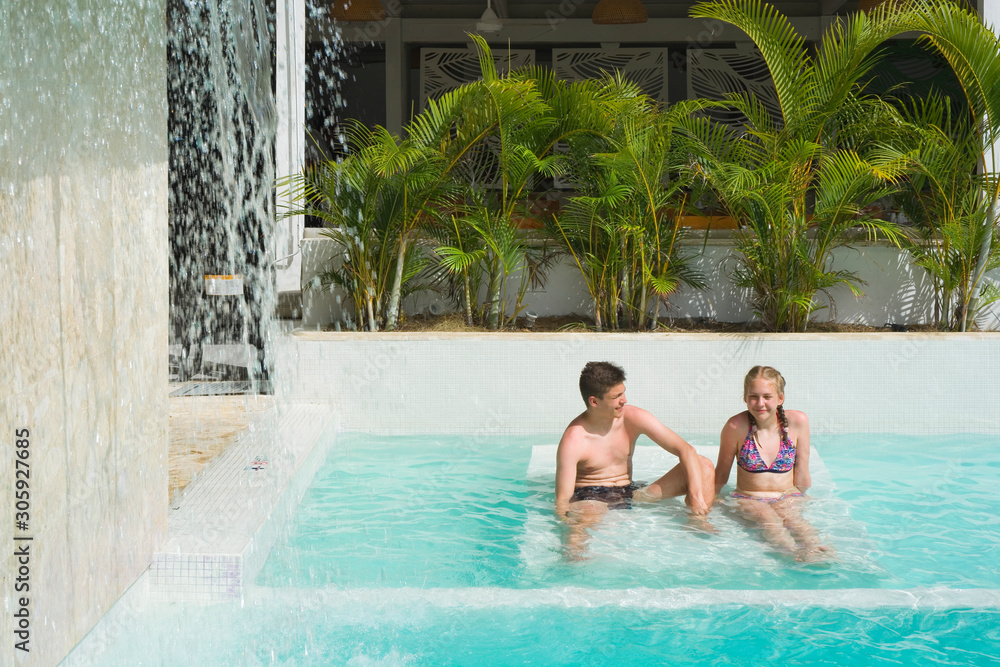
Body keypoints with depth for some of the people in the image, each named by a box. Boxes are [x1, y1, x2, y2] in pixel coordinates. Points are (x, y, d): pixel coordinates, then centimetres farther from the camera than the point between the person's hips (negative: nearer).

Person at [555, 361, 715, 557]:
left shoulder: (633, 418, -6)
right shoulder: (572, 441, -18)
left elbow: (685, 450, -6)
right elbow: (562, 500, -18)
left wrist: (695, 494, -20)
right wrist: (571, 529, -39)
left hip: (632, 494, 6)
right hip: (589, 498, -6)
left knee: (704, 466, -8)